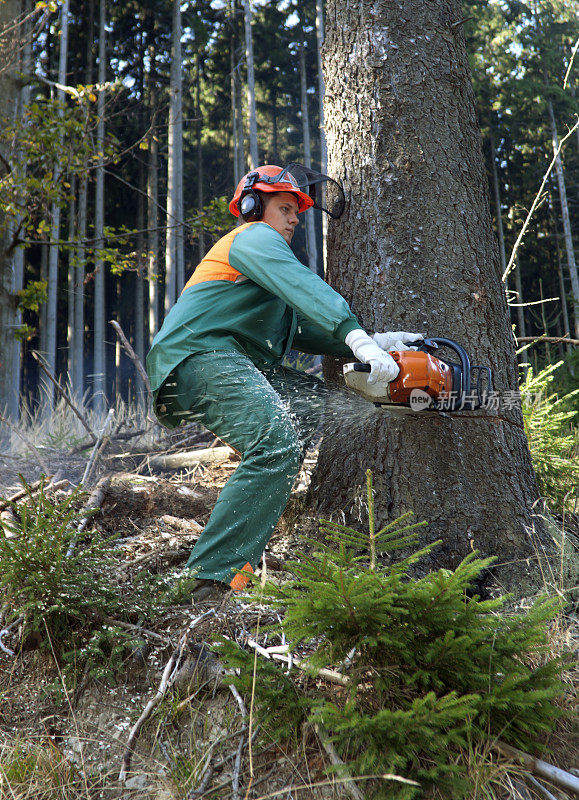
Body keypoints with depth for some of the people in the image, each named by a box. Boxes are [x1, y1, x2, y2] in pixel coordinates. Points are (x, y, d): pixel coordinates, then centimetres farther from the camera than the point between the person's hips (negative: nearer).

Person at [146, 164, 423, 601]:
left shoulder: (263, 247, 34)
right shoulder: (254, 237, 4)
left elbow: (298, 327, 22)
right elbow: (304, 287, -17)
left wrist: (372, 342, 8)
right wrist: (359, 340, -31)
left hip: (231, 363, 10)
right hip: (199, 356, -10)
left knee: (314, 400, 10)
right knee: (277, 444, -26)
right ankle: (213, 578, -28)